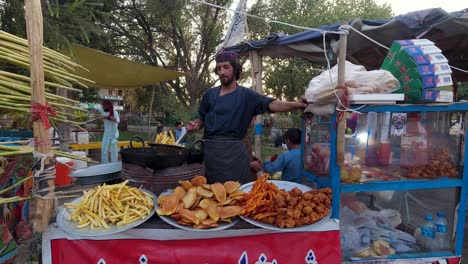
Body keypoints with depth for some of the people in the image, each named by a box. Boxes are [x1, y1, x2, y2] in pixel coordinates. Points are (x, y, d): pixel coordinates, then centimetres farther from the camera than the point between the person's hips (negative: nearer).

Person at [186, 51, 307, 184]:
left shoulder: (246, 95, 0)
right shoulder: (209, 94, 10)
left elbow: (271, 105, -13)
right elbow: (201, 118, 18)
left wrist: (296, 104, -29)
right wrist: (196, 124, -5)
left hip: (233, 150, -3)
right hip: (210, 149, 3)